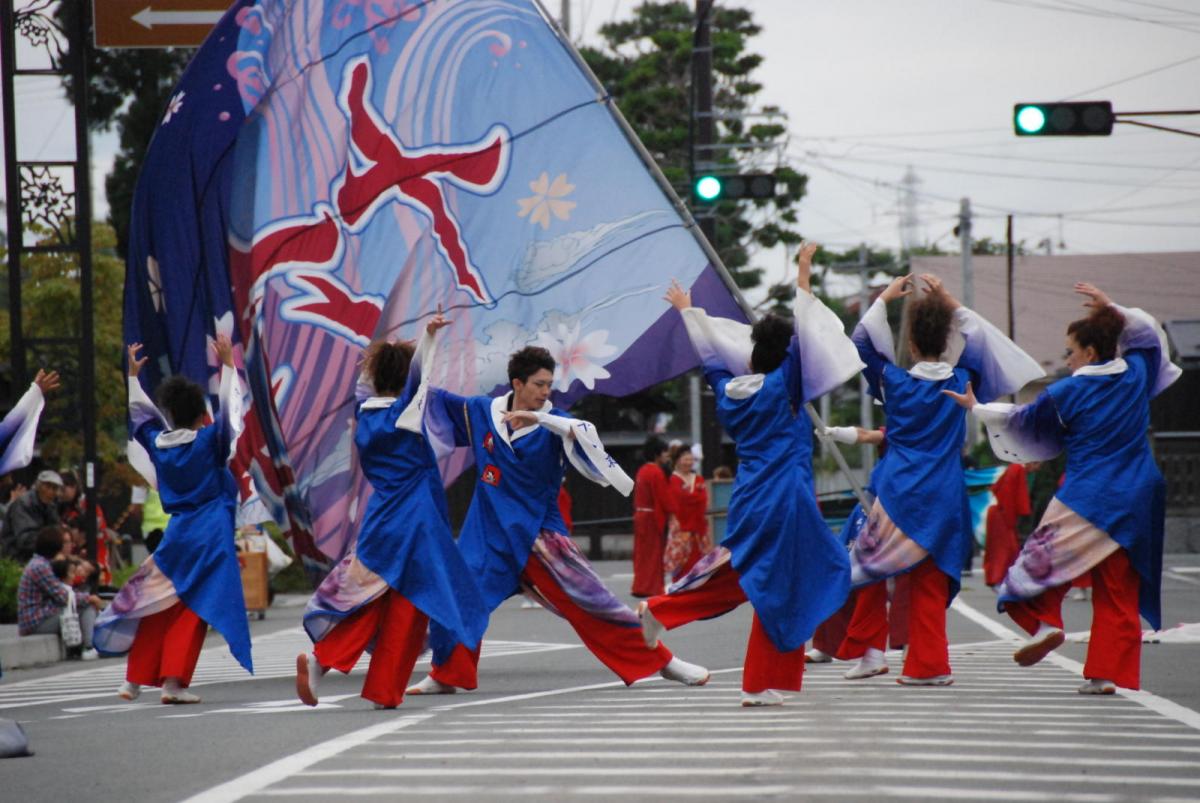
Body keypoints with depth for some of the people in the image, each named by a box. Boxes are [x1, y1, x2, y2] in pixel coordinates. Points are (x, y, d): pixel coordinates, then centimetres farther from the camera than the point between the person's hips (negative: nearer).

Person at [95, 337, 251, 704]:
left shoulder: (157, 442, 3)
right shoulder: (209, 441, -9)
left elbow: (138, 412, 18)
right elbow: (229, 411, -6)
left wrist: (132, 375, 29)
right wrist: (227, 366, -2)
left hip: (176, 535, 4)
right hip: (211, 534, -4)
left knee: (159, 608, 13)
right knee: (194, 611, -3)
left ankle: (135, 679, 14)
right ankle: (173, 681, -9)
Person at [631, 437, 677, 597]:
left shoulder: (642, 471, 12)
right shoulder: (657, 473, -16)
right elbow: (665, 498, -17)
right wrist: (672, 517, -15)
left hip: (640, 516, 9)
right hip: (655, 518, -9)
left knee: (642, 553, 11)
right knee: (654, 554, -4)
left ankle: (640, 587, 13)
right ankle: (651, 588, -2)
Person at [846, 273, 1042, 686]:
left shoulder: (895, 382, -4)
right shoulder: (961, 381, 1)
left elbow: (862, 339, 6)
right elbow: (980, 339, 18)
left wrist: (884, 299, 15)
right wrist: (947, 300, 20)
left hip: (898, 495, -3)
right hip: (944, 497, 3)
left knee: (870, 567, 7)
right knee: (930, 583, 6)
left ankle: (871, 649, -1)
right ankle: (928, 663, 6)